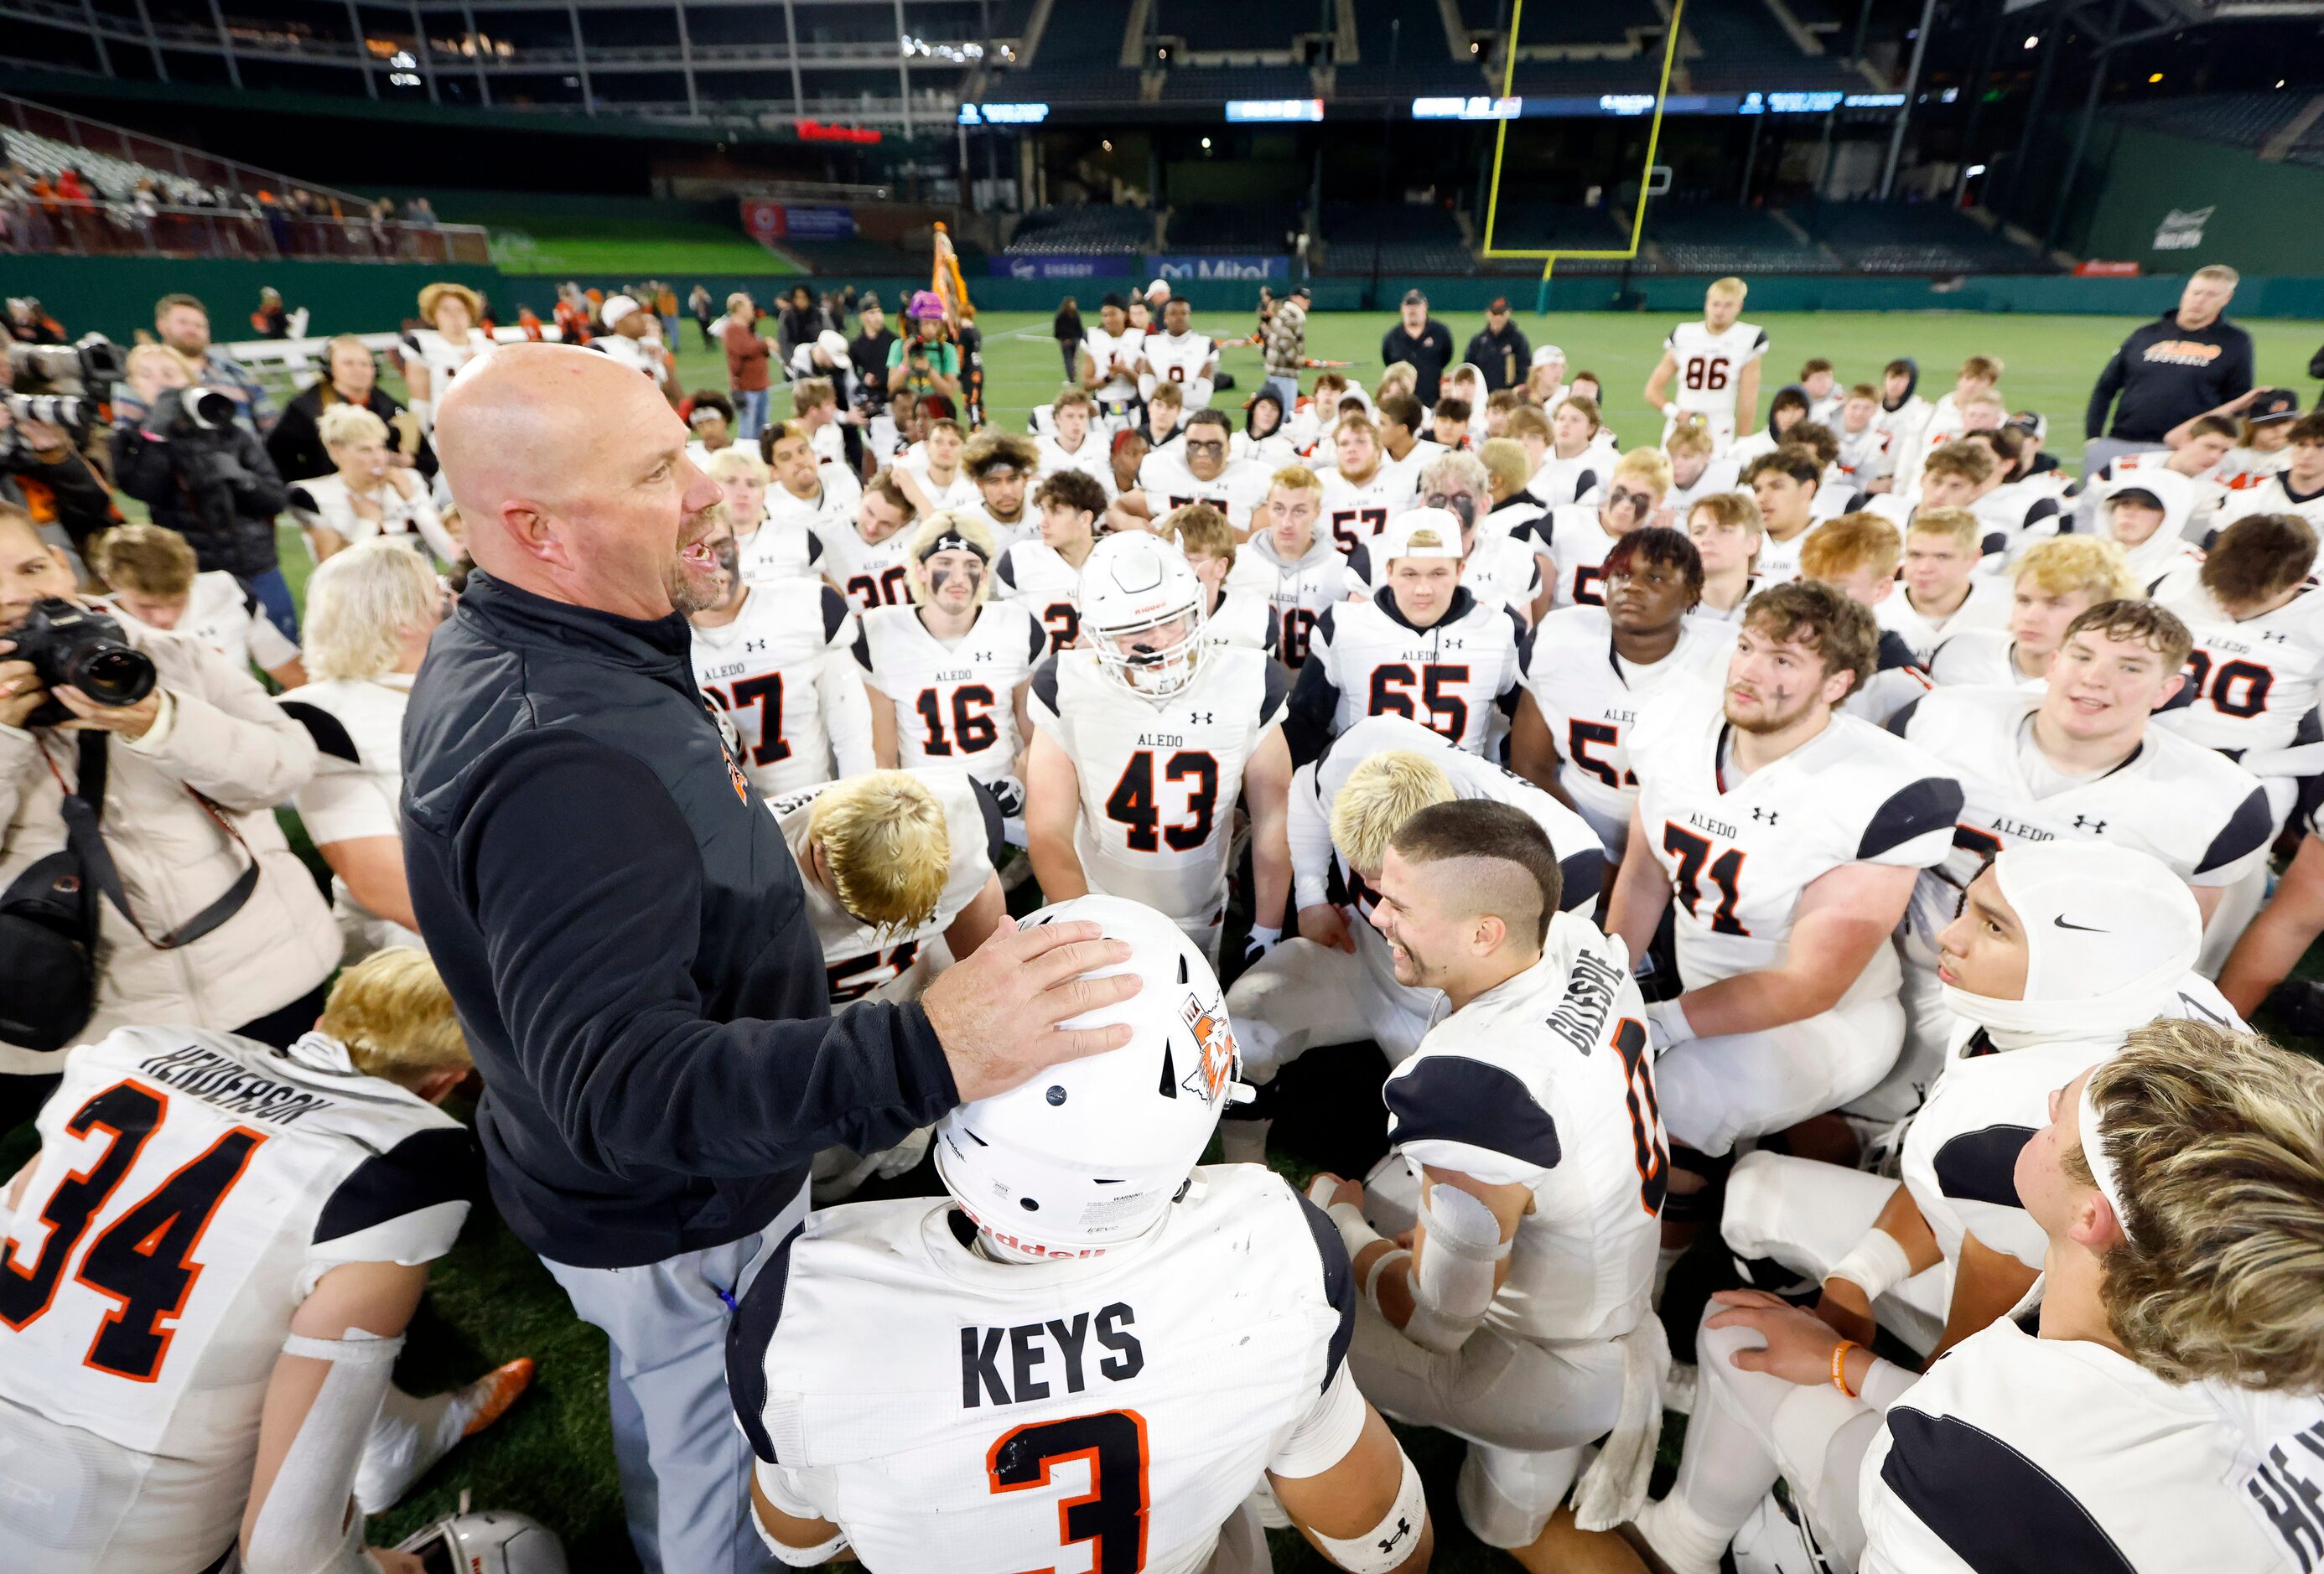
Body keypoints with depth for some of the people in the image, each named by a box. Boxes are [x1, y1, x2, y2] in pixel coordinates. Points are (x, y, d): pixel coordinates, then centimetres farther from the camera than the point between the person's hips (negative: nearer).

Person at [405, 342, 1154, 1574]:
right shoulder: (558, 761, -39)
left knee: (659, 1397, 36)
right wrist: (916, 1057, -57)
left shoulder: (497, 652, -5)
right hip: (680, 1226, -9)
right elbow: (623, 1081, -45)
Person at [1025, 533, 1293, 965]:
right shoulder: (1068, 689, -18)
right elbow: (1048, 833, -14)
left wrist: (1267, 933, -3)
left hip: (1203, 925, 2)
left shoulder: (1246, 683, -15)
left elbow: (1272, 818, -6)